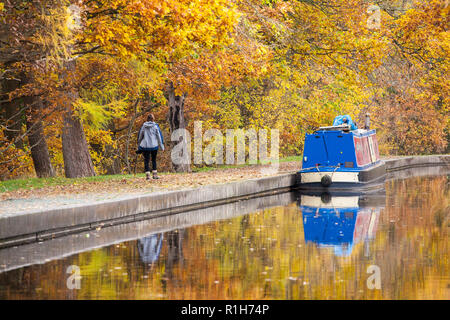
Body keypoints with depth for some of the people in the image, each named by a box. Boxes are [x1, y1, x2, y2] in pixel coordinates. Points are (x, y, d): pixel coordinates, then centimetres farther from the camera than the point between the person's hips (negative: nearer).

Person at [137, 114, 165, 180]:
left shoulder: (143, 126, 2)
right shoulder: (155, 126, -3)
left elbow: (140, 136, 10)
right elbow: (159, 136, -2)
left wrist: (138, 145, 21)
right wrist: (162, 146, 4)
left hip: (145, 146, 0)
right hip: (154, 146, 0)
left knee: (146, 160, 4)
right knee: (154, 160, 14)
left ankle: (147, 175, -4)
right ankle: (155, 174, 13)